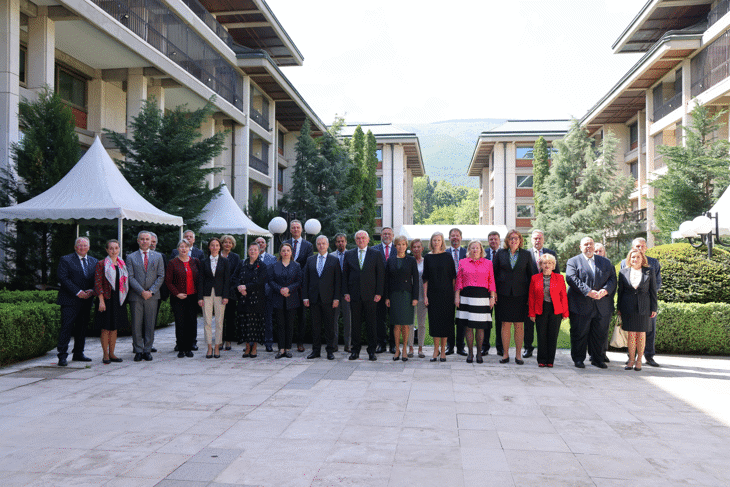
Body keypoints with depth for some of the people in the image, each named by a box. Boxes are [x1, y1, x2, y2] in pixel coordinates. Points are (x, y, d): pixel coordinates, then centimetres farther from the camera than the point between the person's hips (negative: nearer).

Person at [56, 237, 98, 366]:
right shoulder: (66, 260, 0)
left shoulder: (94, 262, 14)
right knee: (66, 328, -7)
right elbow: (63, 278, -10)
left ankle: (78, 354, 19)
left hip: (86, 301, 5)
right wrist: (78, 292, -16)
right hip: (70, 301, -5)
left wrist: (92, 290, -7)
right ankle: (62, 356, -3)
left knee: (82, 328, 10)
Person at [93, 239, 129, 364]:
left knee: (114, 328, 10)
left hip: (118, 300, 5)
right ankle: (105, 355, 9)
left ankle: (112, 354, 18)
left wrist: (123, 297, 10)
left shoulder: (122, 264, 12)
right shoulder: (101, 264, -4)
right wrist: (101, 300, -16)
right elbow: (98, 283, -9)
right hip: (107, 300, -5)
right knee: (106, 329, 0)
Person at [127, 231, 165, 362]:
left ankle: (147, 350, 12)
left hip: (152, 296, 1)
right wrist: (141, 291, -12)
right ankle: (138, 351, 11)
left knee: (150, 325, 3)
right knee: (136, 325, 2)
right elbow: (130, 277, -1)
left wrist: (151, 291, -8)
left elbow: (161, 276, 4)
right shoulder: (131, 257, 7)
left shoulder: (158, 256, 10)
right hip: (135, 296, 0)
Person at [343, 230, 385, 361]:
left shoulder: (376, 254, 5)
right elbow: (345, 275, 10)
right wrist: (345, 292, 1)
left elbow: (381, 274, 2)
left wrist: (379, 293, -5)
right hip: (354, 295, 2)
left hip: (370, 295, -1)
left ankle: (372, 351, 12)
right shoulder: (349, 254, 10)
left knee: (371, 323, 2)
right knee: (355, 323, 5)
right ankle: (355, 350, 15)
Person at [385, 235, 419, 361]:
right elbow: (387, 279, 7)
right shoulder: (391, 260, 7)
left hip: (407, 294, -1)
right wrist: (387, 297, 1)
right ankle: (397, 350, 13)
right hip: (394, 294, 1)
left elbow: (415, 280, 1)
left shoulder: (411, 260, 3)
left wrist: (415, 297, -5)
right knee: (396, 324, 2)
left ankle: (404, 350, 13)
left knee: (405, 324, -1)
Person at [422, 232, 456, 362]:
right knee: (434, 321, 2)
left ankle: (443, 350, 12)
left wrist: (454, 293, -3)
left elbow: (453, 276, 2)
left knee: (445, 321, 2)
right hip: (433, 293, 1)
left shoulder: (447, 256, 1)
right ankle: (436, 350, 11)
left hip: (446, 293, -1)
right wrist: (425, 295, -1)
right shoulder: (428, 257, 4)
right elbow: (425, 278, 5)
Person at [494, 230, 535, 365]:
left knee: (519, 326, 3)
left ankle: (518, 355, 13)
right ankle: (505, 354, 12)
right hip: (504, 293, 0)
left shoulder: (526, 254, 6)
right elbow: (494, 273, 7)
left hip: (520, 294, 0)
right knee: (505, 325, 3)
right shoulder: (501, 253, 5)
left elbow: (530, 275, 7)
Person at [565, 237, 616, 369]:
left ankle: (597, 359, 22)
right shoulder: (573, 261, 5)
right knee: (579, 334, 1)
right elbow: (571, 278, -10)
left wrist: (605, 290, -13)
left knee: (600, 334, 8)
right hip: (581, 306, -3)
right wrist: (588, 292, -20)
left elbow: (612, 278, 8)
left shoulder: (605, 262, 18)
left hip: (602, 307, 3)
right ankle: (578, 359, 12)